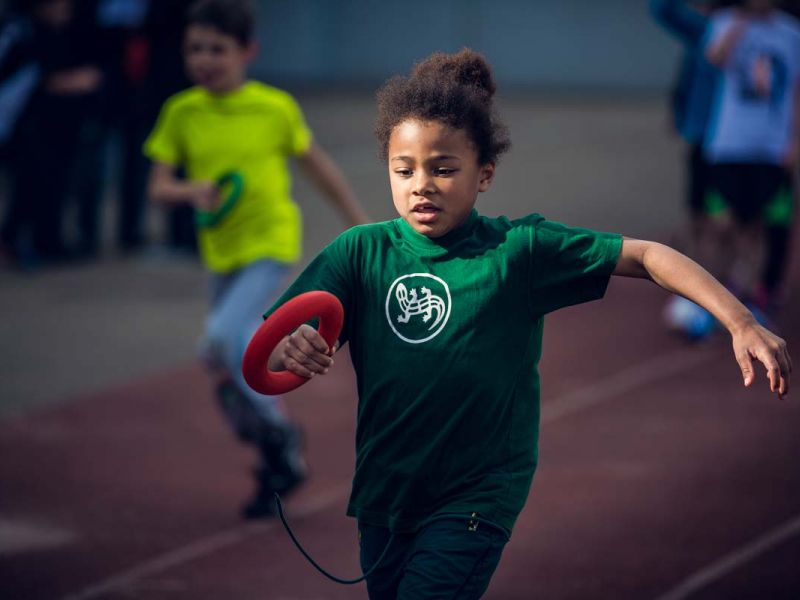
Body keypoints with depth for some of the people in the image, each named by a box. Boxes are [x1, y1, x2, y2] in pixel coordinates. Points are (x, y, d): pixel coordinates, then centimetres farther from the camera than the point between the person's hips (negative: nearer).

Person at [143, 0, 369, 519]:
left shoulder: (275, 108, -9)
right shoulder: (182, 113, -2)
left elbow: (318, 165, 5)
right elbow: (159, 187, -3)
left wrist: (362, 225, 11)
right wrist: (191, 191, -25)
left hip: (271, 244, -5)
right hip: (221, 252, 5)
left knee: (225, 336, -24)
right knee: (232, 357, 10)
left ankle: (277, 435, -5)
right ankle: (280, 463, 29)